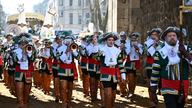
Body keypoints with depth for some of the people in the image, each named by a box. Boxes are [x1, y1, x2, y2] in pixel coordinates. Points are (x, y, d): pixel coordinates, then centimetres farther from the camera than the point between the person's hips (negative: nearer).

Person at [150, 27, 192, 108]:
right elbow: (155, 73, 3)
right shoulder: (160, 53, 0)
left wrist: (185, 53, -18)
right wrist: (153, 93, 3)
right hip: (168, 89, -2)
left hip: (183, 88, 3)